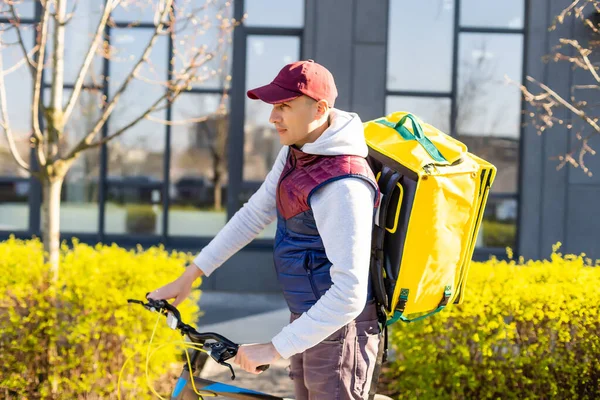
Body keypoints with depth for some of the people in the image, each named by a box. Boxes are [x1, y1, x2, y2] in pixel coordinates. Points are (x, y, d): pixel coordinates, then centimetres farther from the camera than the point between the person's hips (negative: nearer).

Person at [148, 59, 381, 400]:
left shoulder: (342, 186, -27)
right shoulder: (297, 151, 2)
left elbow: (349, 293, -31)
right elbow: (255, 214, 12)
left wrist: (276, 348, -29)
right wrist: (192, 273, 9)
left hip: (339, 329, -9)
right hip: (309, 320, 9)